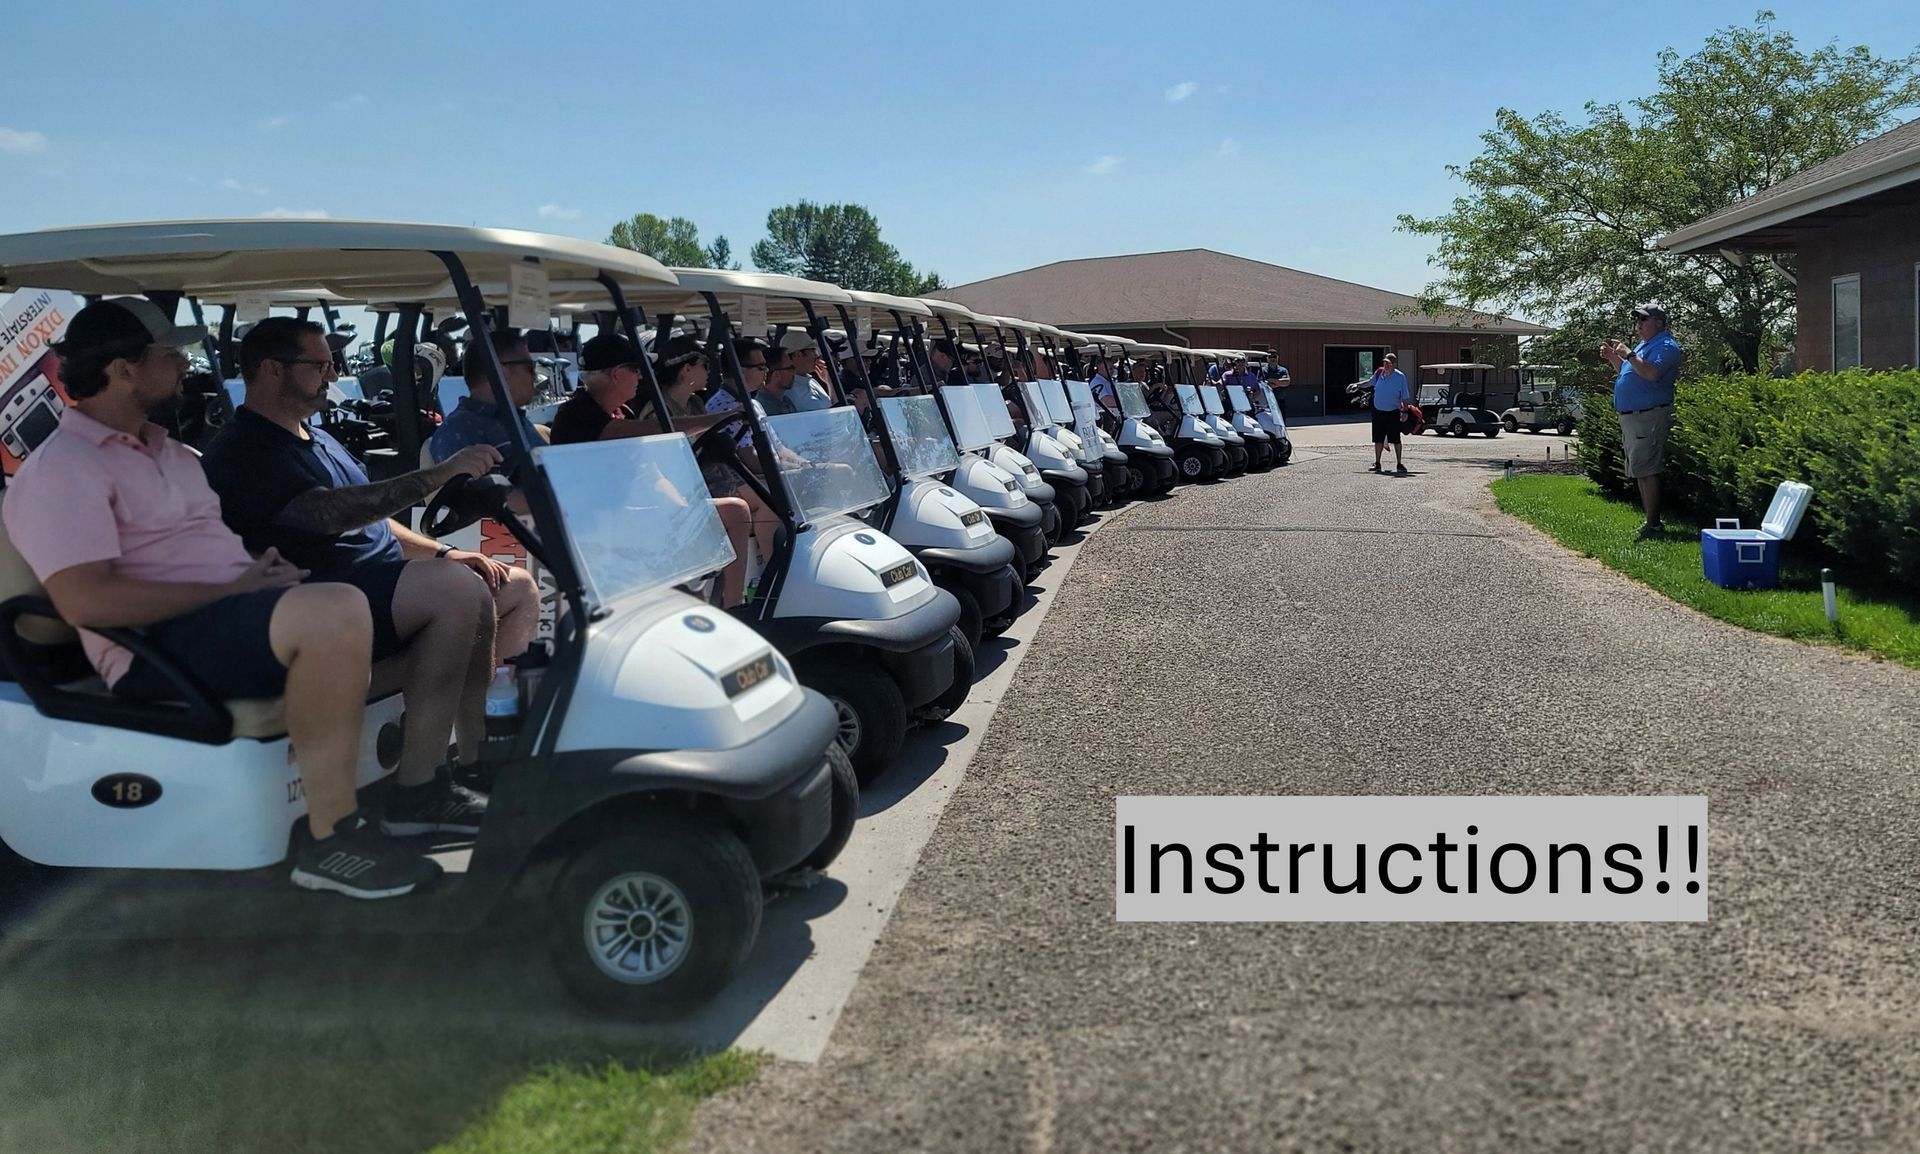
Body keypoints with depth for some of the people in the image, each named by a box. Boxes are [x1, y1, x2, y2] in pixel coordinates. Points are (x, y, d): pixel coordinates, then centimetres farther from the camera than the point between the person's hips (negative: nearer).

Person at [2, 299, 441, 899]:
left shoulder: (170, 452, 23)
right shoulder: (62, 470, -8)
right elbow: (87, 601, -21)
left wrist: (265, 568, 4)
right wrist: (233, 589, -18)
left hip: (243, 609, 10)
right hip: (160, 648, -10)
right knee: (335, 612, -39)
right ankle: (330, 836, -30)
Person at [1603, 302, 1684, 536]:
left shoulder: (1666, 346, -11)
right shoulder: (1644, 345, 20)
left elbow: (1652, 373, -28)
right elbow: (1627, 372, 31)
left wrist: (1628, 354, -24)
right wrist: (1612, 358, 16)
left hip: (1649, 417, -10)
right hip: (1631, 417, 11)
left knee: (1646, 471, -12)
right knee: (1640, 472, 14)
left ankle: (1653, 524, -9)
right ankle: (1649, 519, 23)